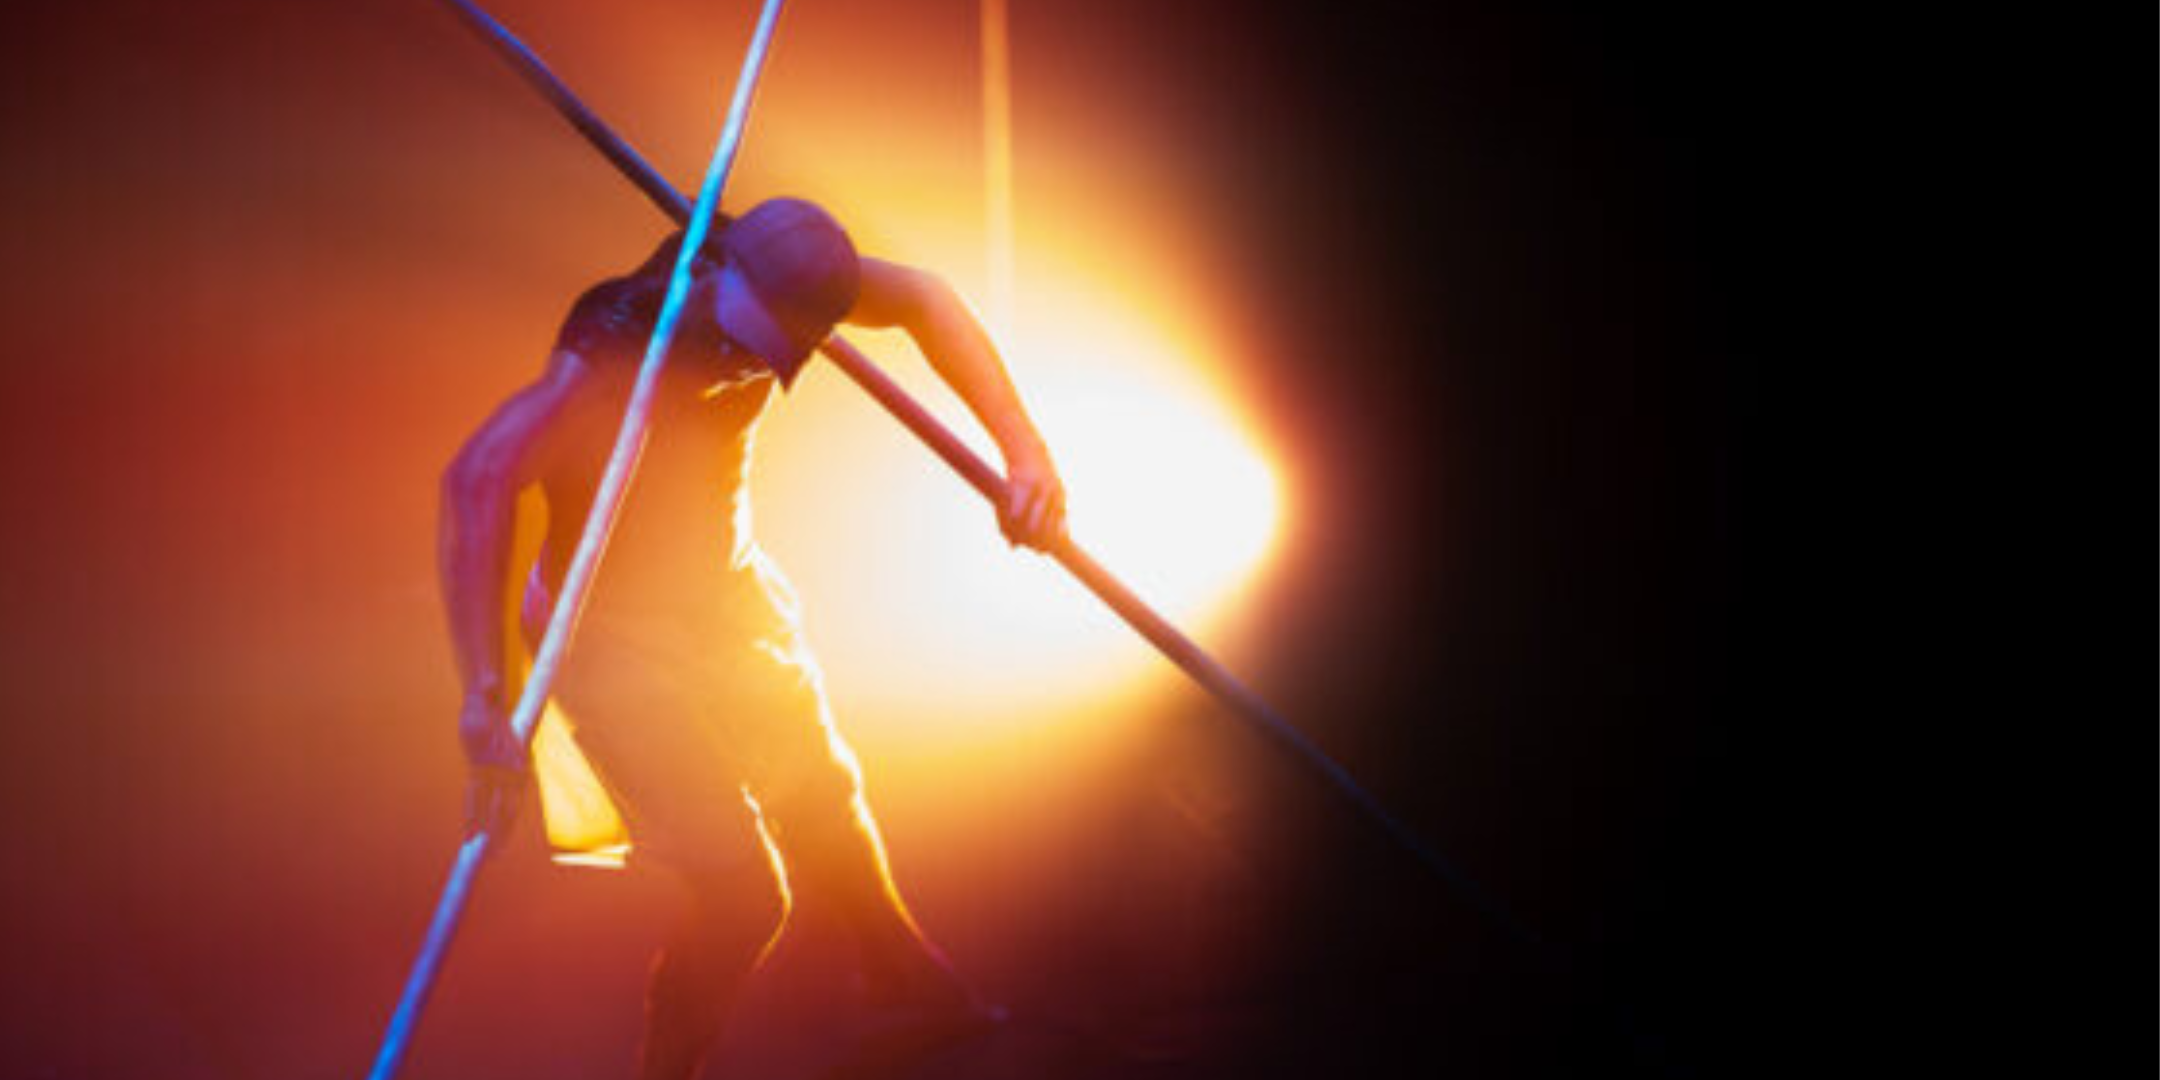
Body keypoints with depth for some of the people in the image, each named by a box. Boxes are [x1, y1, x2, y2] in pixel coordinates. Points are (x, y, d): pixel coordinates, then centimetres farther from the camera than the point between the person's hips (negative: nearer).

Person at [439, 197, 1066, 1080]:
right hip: (616, 636, -6)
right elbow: (479, 479, -50)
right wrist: (486, 695, -57)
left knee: (823, 800, 26)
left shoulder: (771, 279, -19)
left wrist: (1022, 447, -19)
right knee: (743, 894, -10)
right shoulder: (613, 355, -37)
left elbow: (923, 302, -6)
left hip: (730, 596, 7)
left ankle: (896, 964, 55)